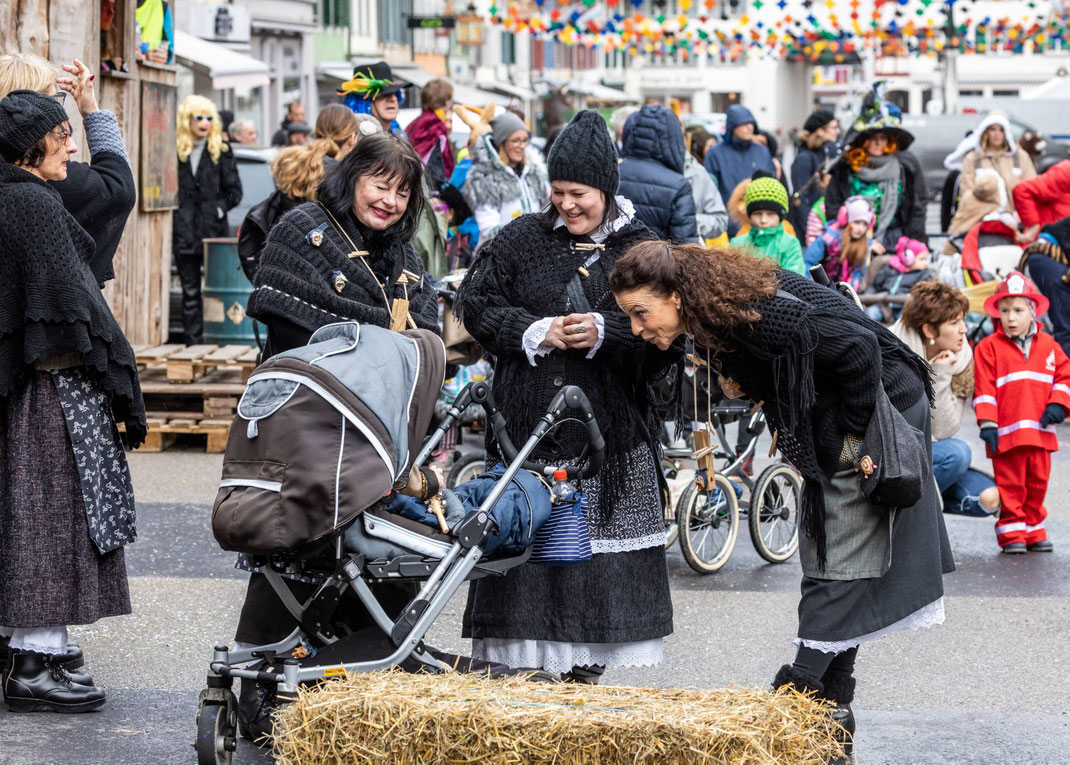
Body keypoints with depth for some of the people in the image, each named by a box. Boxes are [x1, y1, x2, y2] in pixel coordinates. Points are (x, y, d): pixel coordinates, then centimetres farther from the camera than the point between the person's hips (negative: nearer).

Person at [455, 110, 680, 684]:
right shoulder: (523, 239, 7)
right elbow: (474, 302, 6)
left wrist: (606, 333, -13)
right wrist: (533, 331, -9)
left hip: (609, 436, 0)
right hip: (527, 426, 0)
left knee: (597, 548, 2)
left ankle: (584, 665, 12)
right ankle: (520, 661, 7)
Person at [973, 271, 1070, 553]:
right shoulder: (989, 347, -2)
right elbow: (983, 388, -5)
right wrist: (987, 422, -11)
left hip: (1041, 432, 4)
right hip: (1006, 433, -4)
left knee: (1038, 483, 10)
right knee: (1011, 487, -2)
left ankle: (1033, 531, 22)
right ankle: (1011, 532, 6)